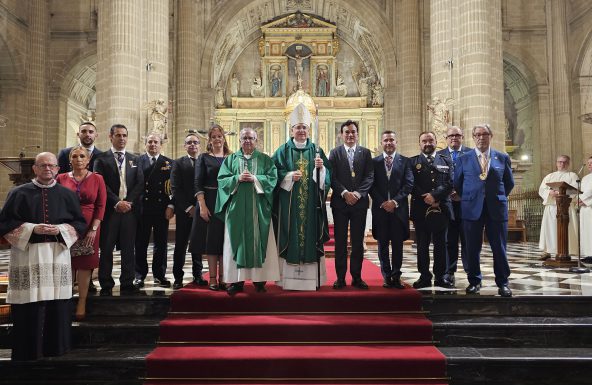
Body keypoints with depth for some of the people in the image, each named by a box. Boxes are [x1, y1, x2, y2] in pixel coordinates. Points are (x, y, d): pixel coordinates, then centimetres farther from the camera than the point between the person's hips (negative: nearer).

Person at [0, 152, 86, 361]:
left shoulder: (67, 194, 9)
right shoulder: (19, 193, 4)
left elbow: (80, 223, 9)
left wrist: (60, 229, -9)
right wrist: (32, 229, -13)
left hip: (58, 255, 2)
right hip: (27, 256, -1)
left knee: (57, 307, 3)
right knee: (28, 309, -1)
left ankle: (55, 347, 16)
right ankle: (27, 351, 13)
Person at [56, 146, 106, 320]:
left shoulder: (97, 179, 3)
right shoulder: (61, 178, 6)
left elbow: (101, 206, -1)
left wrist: (93, 229, -9)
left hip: (89, 228, -1)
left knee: (85, 264, 2)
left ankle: (82, 303, 9)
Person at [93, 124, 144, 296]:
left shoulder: (134, 159, 14)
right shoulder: (102, 159, 5)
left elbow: (140, 183, 7)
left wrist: (129, 202, -6)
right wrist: (117, 202, -12)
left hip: (130, 209, 2)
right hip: (109, 209, -2)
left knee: (128, 248, 4)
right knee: (106, 248, 1)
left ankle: (128, 284, 11)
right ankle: (106, 285, 10)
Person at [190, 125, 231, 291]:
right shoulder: (204, 158, 5)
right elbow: (198, 183, -2)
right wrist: (202, 206, -12)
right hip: (209, 202, -1)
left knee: (225, 239, 2)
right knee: (211, 239, 1)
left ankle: (223, 277, 10)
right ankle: (213, 278, 8)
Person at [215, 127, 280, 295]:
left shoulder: (265, 159, 10)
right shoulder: (231, 159, 13)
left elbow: (272, 178, -1)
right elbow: (222, 179, 4)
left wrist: (255, 178, -14)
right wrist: (237, 178, -12)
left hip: (258, 208, -1)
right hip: (237, 207, 1)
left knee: (259, 241, -1)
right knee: (237, 241, -1)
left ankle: (260, 279, 6)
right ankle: (237, 280, 4)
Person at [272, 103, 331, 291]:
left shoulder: (316, 150, 10)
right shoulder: (283, 150, 6)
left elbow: (326, 177, 4)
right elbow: (275, 174, -1)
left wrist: (321, 168, -15)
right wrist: (290, 176, -16)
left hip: (311, 204, 1)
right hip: (289, 204, -1)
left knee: (310, 235, 2)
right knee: (290, 237, -1)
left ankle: (311, 277, 9)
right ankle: (289, 277, 5)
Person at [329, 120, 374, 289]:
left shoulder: (365, 152, 8)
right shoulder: (335, 152, 5)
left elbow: (370, 176, 0)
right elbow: (332, 177, -3)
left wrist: (358, 193, -13)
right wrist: (345, 193, -14)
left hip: (360, 202, 1)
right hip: (340, 202, -1)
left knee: (358, 241, 5)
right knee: (340, 241, 3)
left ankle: (357, 277, 13)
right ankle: (340, 277, 10)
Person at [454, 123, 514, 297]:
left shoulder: (503, 158, 8)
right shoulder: (463, 159, 6)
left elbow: (509, 183, 15)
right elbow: (457, 184, 12)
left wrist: (499, 197, 10)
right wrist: (468, 199, 9)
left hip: (496, 209, 0)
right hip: (472, 209, 0)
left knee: (499, 247, 3)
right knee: (472, 248, 4)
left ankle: (502, 283, 15)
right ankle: (474, 281, 17)